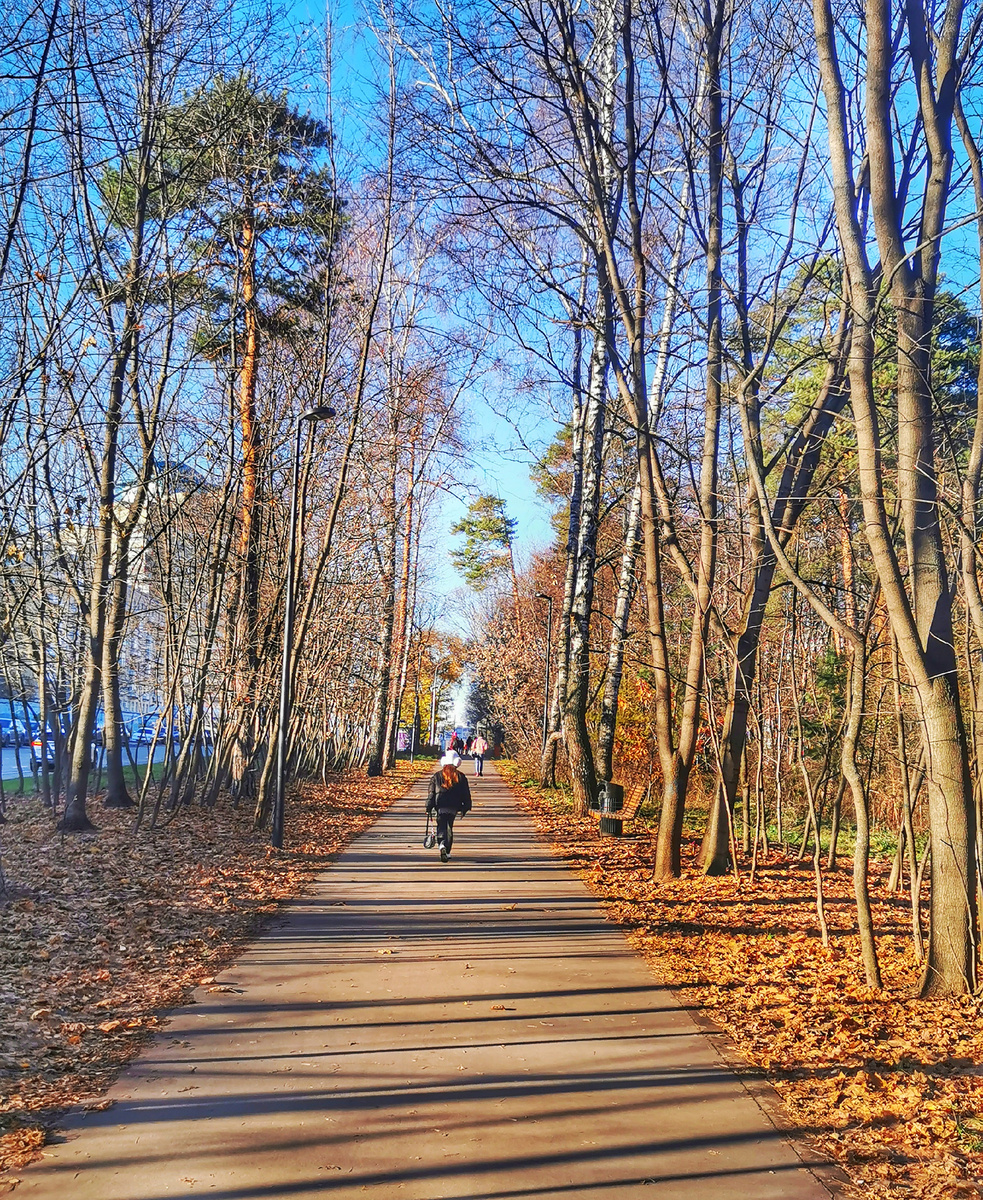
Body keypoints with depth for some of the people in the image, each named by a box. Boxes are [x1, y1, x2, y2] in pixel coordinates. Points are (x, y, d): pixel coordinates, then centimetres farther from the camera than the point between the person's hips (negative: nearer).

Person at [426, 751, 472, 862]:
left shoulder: (436, 776, 5)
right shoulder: (460, 776, 6)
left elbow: (431, 792, 4)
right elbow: (466, 793, 8)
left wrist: (429, 807, 7)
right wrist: (465, 807, 15)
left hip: (440, 806, -1)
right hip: (454, 807, 1)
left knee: (441, 827, 0)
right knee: (449, 828, 12)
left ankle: (442, 845, -28)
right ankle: (447, 852, 14)